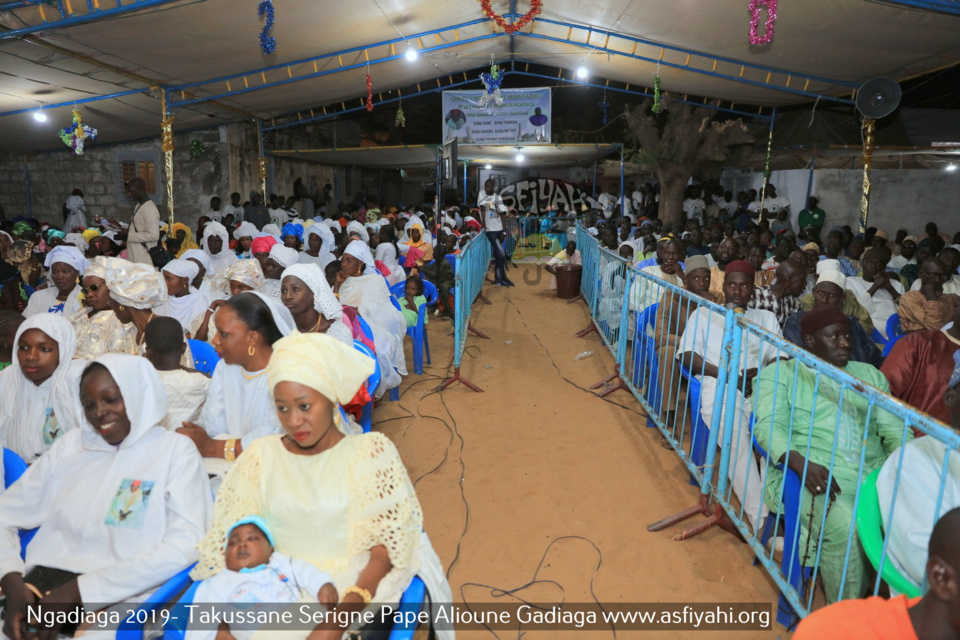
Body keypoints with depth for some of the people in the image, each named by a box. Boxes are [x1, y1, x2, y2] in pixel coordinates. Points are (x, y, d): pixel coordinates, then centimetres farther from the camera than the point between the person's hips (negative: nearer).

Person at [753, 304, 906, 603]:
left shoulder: (870, 374, 23)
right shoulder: (780, 373, 8)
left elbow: (893, 428, 15)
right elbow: (769, 424, -6)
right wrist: (801, 463, -25)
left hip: (875, 475, 5)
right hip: (814, 474, -4)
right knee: (844, 528, -31)